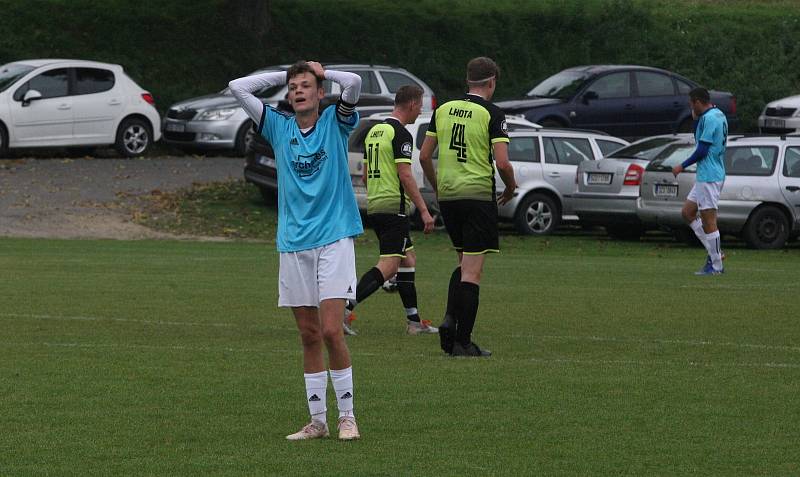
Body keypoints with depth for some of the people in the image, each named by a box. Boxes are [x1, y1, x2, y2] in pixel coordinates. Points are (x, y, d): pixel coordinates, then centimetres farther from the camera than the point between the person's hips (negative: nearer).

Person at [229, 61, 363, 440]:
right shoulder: (279, 127, 10)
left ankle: (347, 415, -2)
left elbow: (354, 83, -15)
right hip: (293, 243, 4)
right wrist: (284, 74, 9)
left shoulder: (335, 122, 2)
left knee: (331, 331, -11)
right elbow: (238, 88, 6)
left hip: (334, 238, -4)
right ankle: (317, 420, 11)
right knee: (309, 335, 6)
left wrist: (322, 71, 2)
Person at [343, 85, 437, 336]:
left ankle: (414, 321, 16)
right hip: (394, 207, -10)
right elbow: (405, 175, -19)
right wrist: (424, 211, -18)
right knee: (388, 266, -12)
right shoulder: (400, 134, -12)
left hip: (374, 205, 10)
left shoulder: (374, 131, 15)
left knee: (408, 259, 16)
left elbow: (365, 175, 20)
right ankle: (345, 308, -23)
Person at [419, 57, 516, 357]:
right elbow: (502, 163, -15)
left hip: (447, 197, 5)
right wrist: (511, 187, 4)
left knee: (464, 262, 21)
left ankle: (450, 319, 2)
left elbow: (424, 156, 9)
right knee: (472, 271, -2)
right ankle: (462, 342, -3)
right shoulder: (492, 114, -8)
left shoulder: (443, 110, 7)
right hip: (479, 195, -5)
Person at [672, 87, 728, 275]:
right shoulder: (718, 115, 14)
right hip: (705, 175, 11)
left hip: (709, 176, -11)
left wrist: (683, 166, -9)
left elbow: (702, 150, -20)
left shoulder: (709, 118, -17)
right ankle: (715, 252, 15)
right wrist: (696, 118, 11)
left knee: (709, 221, -5)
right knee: (687, 212, 16)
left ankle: (716, 266, 0)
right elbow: (699, 138, 25)